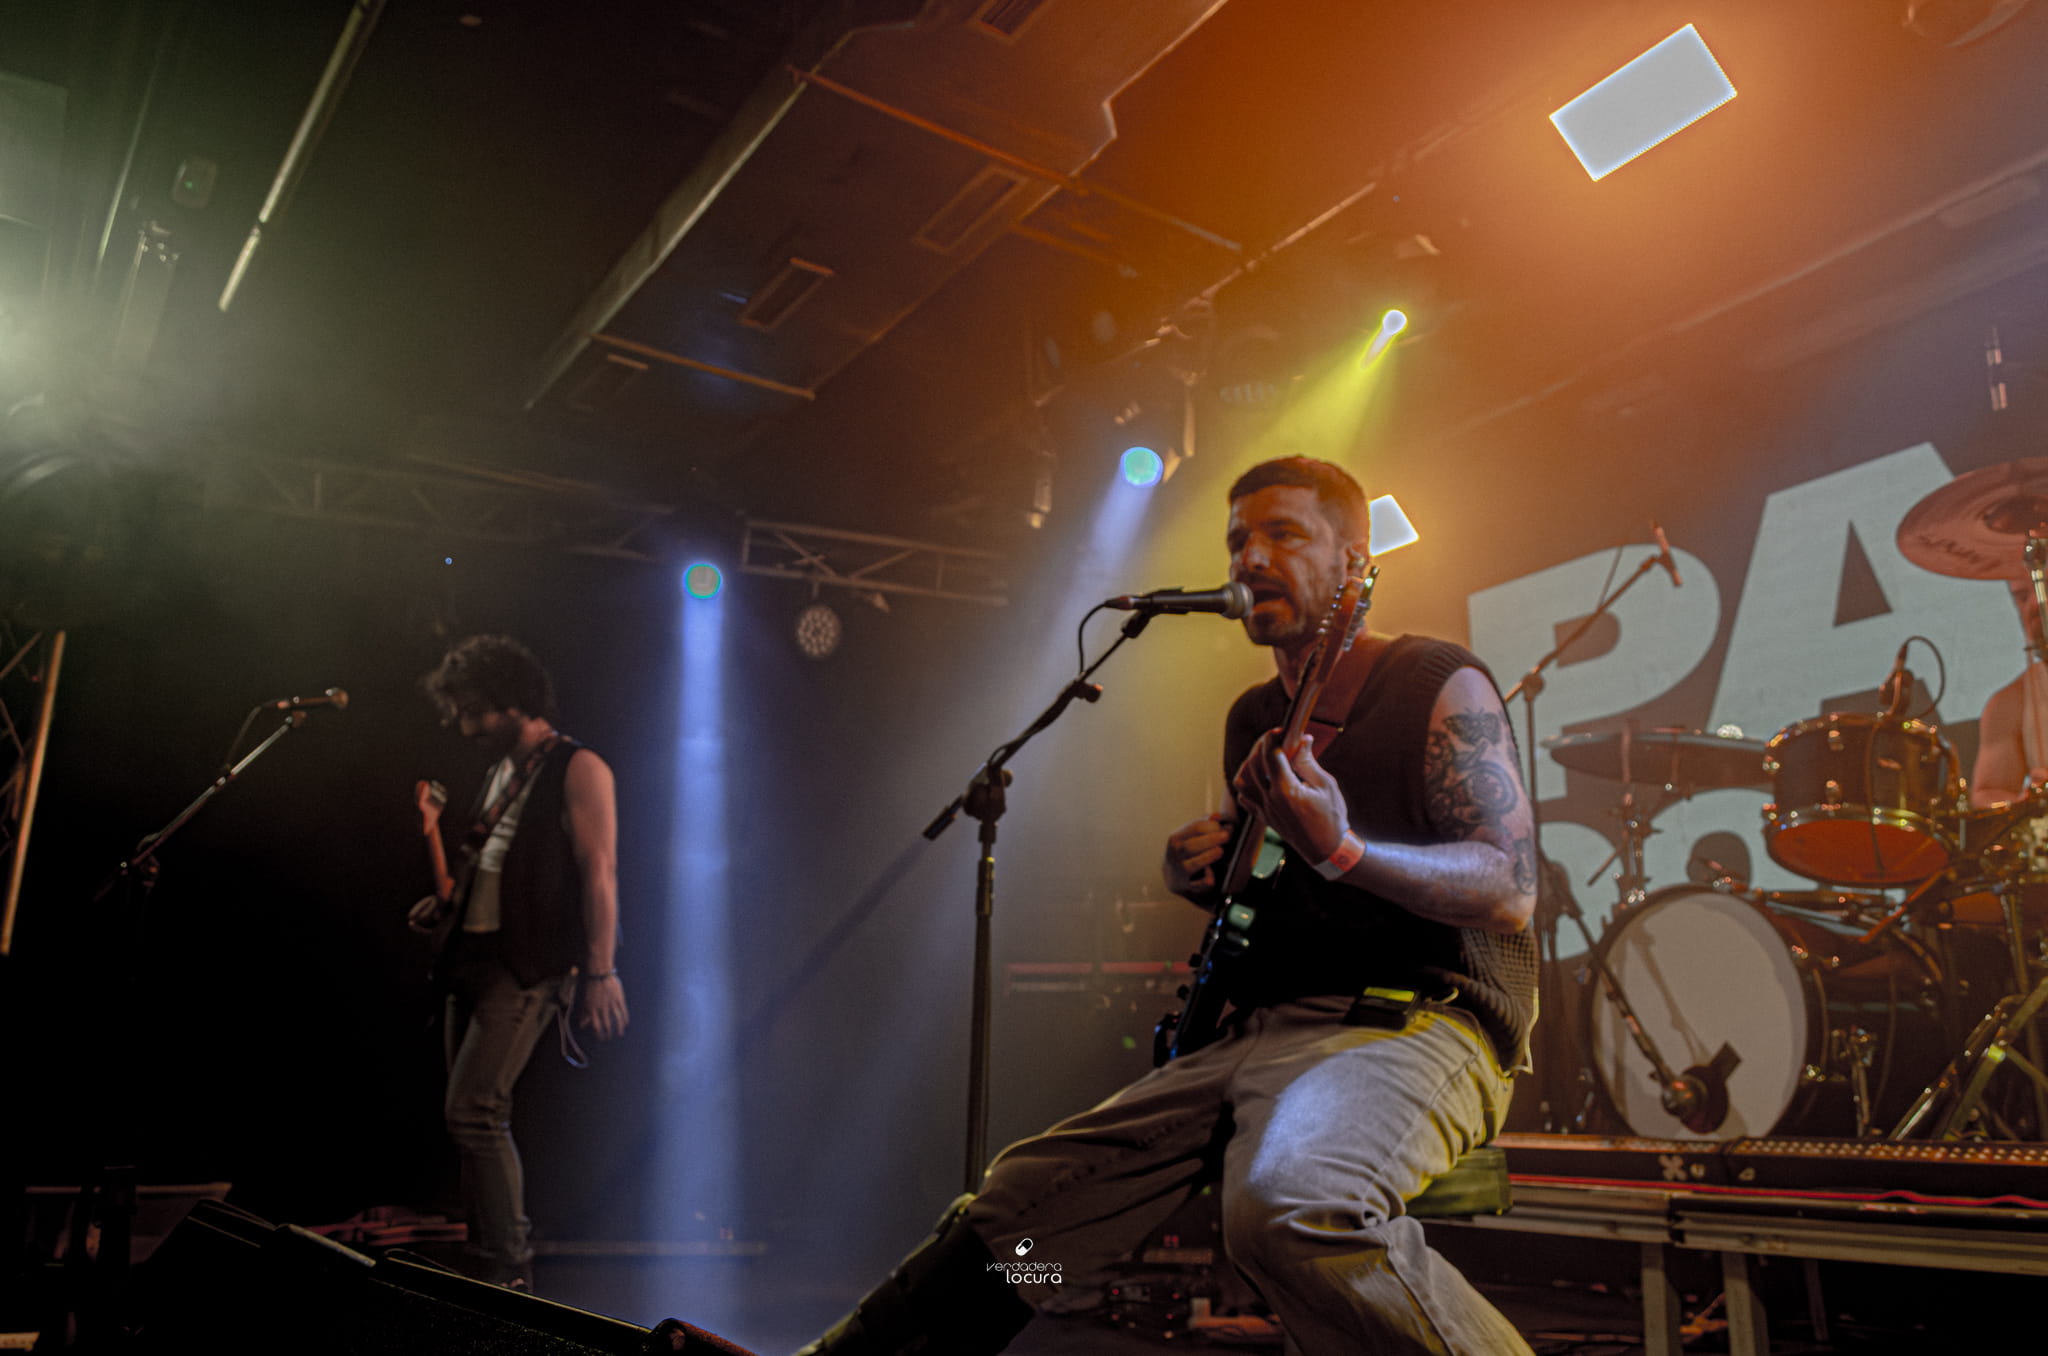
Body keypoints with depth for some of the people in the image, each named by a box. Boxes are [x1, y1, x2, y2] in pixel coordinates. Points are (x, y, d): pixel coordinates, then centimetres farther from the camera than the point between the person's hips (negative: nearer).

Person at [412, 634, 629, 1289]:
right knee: (476, 1118, 10)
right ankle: (507, 1261, 21)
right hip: (475, 958, 9)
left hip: (527, 965, -9)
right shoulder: (501, 773, 19)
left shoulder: (578, 769, -8)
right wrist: (450, 903, 11)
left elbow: (599, 873, -14)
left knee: (473, 1112, -14)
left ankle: (503, 1269, -3)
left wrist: (601, 972, -19)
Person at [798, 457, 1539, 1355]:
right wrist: (1195, 873, 5)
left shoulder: (1440, 685, -4)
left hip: (1420, 1018, -7)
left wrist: (1341, 852, -28)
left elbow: (1512, 893, -13)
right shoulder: (1251, 718, 17)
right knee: (1027, 1191, 3)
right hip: (1259, 1027, 7)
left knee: (1287, 1207, -39)